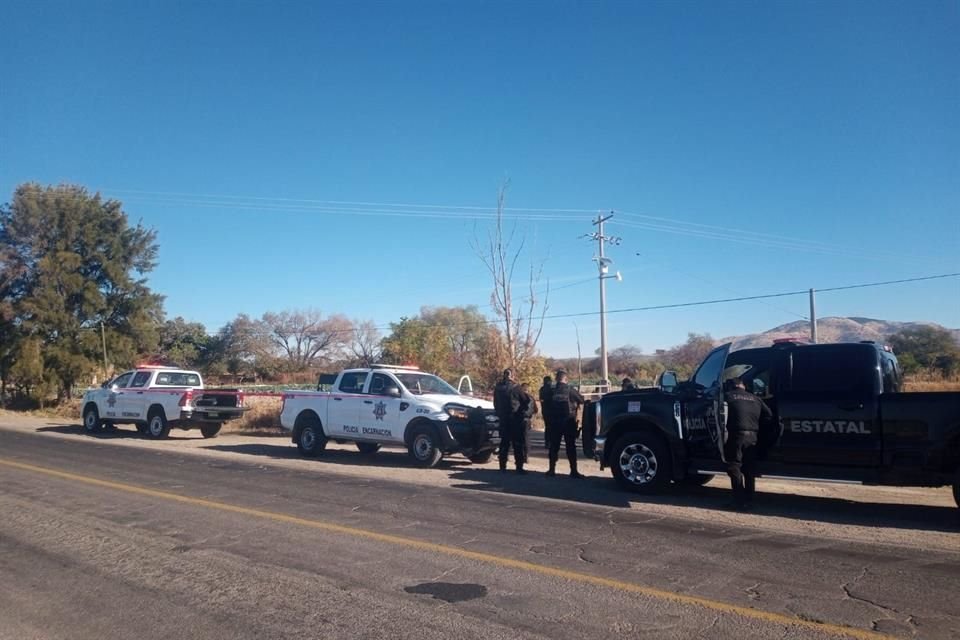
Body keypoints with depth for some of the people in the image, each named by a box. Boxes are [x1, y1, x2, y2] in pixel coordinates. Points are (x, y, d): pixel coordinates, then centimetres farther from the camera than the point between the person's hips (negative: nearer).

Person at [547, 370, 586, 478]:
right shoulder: (570, 389, -7)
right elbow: (581, 400, -4)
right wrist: (577, 405, 16)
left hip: (554, 421, 2)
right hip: (568, 420, -2)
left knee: (554, 446, 11)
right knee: (571, 446, 2)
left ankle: (552, 469, 12)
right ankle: (573, 470, -1)